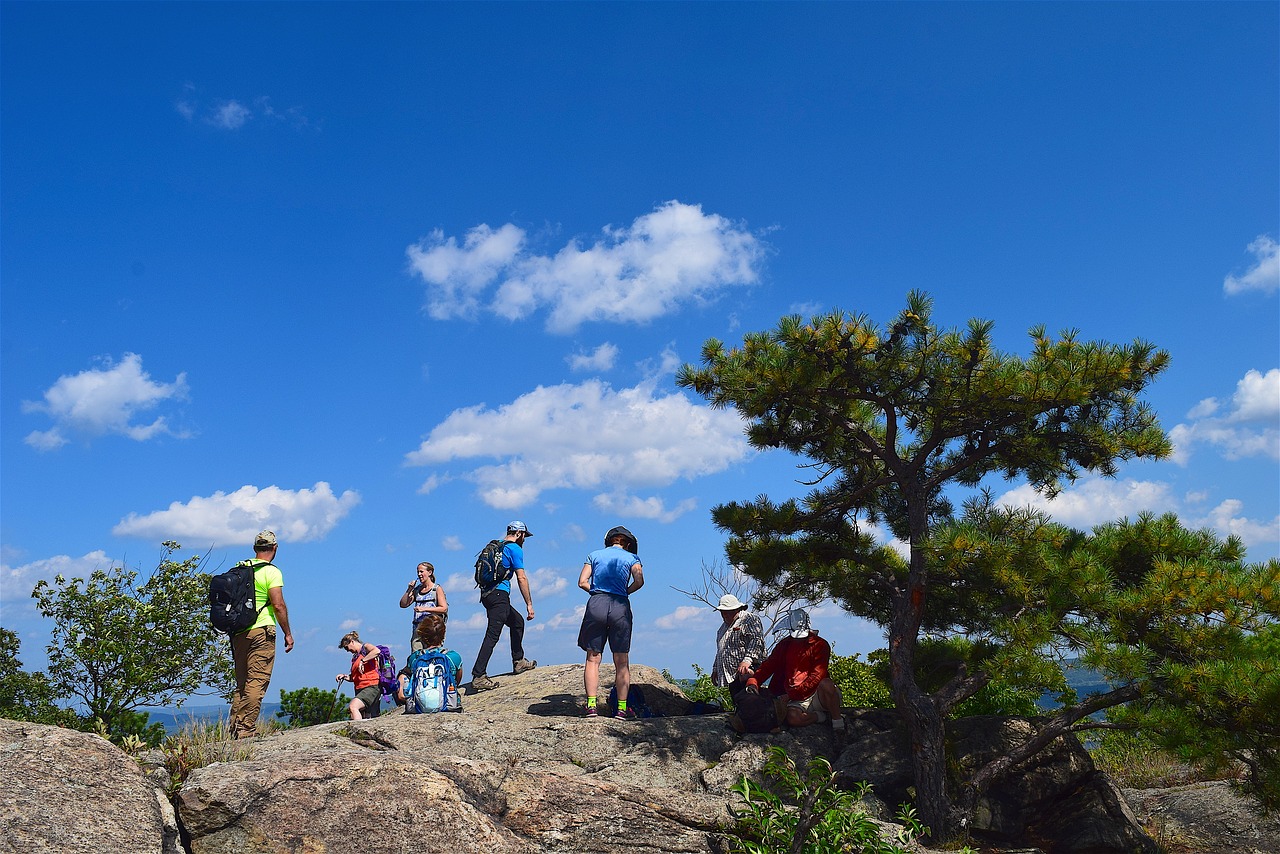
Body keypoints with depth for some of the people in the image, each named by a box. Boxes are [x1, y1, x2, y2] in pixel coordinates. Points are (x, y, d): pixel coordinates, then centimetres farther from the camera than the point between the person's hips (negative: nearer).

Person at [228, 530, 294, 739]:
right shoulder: (271, 571, -7)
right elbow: (278, 605, -13)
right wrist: (287, 633, -5)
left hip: (238, 632, 7)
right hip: (261, 631, -7)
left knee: (242, 682, 14)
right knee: (256, 682, -4)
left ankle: (234, 728, 13)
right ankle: (247, 730, -6)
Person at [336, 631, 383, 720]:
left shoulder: (366, 647, 0)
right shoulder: (354, 657, 23)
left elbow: (376, 651, -24)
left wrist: (362, 661, -23)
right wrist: (345, 676, 11)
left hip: (371, 687, -9)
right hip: (360, 689, 9)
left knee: (353, 706, -29)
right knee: (365, 720, 4)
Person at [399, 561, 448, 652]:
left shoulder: (437, 589, 2)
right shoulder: (417, 590, 17)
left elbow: (444, 608, -8)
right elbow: (403, 604, 13)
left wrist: (424, 609, -13)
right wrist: (409, 590, 2)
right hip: (417, 627, 5)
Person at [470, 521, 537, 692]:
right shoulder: (515, 549, -4)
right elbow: (521, 578, -10)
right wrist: (529, 604, -9)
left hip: (486, 594, 9)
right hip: (499, 594, -9)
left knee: (517, 621, 23)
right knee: (492, 635, -12)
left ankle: (518, 661, 26)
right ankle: (478, 677, -17)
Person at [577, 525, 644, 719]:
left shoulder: (594, 555, 17)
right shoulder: (631, 557, 13)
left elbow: (582, 582, 6)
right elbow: (639, 581, -4)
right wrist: (625, 592, 12)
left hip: (596, 604, 1)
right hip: (620, 606, -1)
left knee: (593, 659, 3)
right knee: (622, 662, 4)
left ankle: (591, 705, -7)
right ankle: (622, 708, 3)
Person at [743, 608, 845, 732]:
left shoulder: (819, 645, -4)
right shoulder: (784, 645, 12)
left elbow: (817, 676, -15)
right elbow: (768, 665, 6)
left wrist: (790, 695, -23)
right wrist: (753, 682, -16)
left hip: (817, 694, -2)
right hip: (798, 701, 3)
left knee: (826, 684, -36)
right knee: (792, 717, -31)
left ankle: (838, 722, -16)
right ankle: (821, 716, -3)